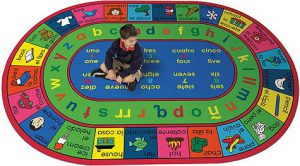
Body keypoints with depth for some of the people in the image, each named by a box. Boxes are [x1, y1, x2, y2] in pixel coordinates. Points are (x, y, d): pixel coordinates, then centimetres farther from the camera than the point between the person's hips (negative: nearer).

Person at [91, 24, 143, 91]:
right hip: (119, 62, 4)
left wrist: (121, 75, -30)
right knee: (103, 66, -13)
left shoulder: (137, 49, -33)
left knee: (130, 78, -33)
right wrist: (110, 70, -28)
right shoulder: (116, 43, -24)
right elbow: (109, 55, -15)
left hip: (130, 66, -4)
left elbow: (134, 67, -29)